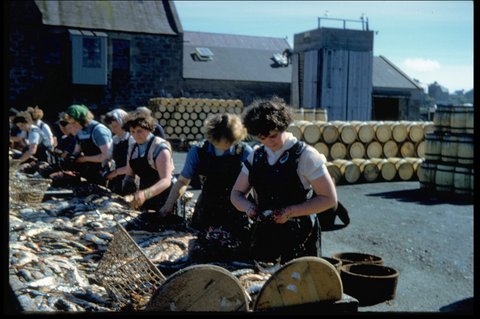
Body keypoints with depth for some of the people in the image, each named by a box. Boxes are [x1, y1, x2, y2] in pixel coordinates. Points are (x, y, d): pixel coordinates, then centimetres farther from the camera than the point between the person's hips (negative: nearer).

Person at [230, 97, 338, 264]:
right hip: (264, 236, 5)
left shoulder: (305, 155, -9)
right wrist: (248, 206, -9)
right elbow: (236, 194, 13)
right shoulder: (256, 156, 7)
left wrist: (291, 211, -17)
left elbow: (329, 199, -8)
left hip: (299, 239, -4)